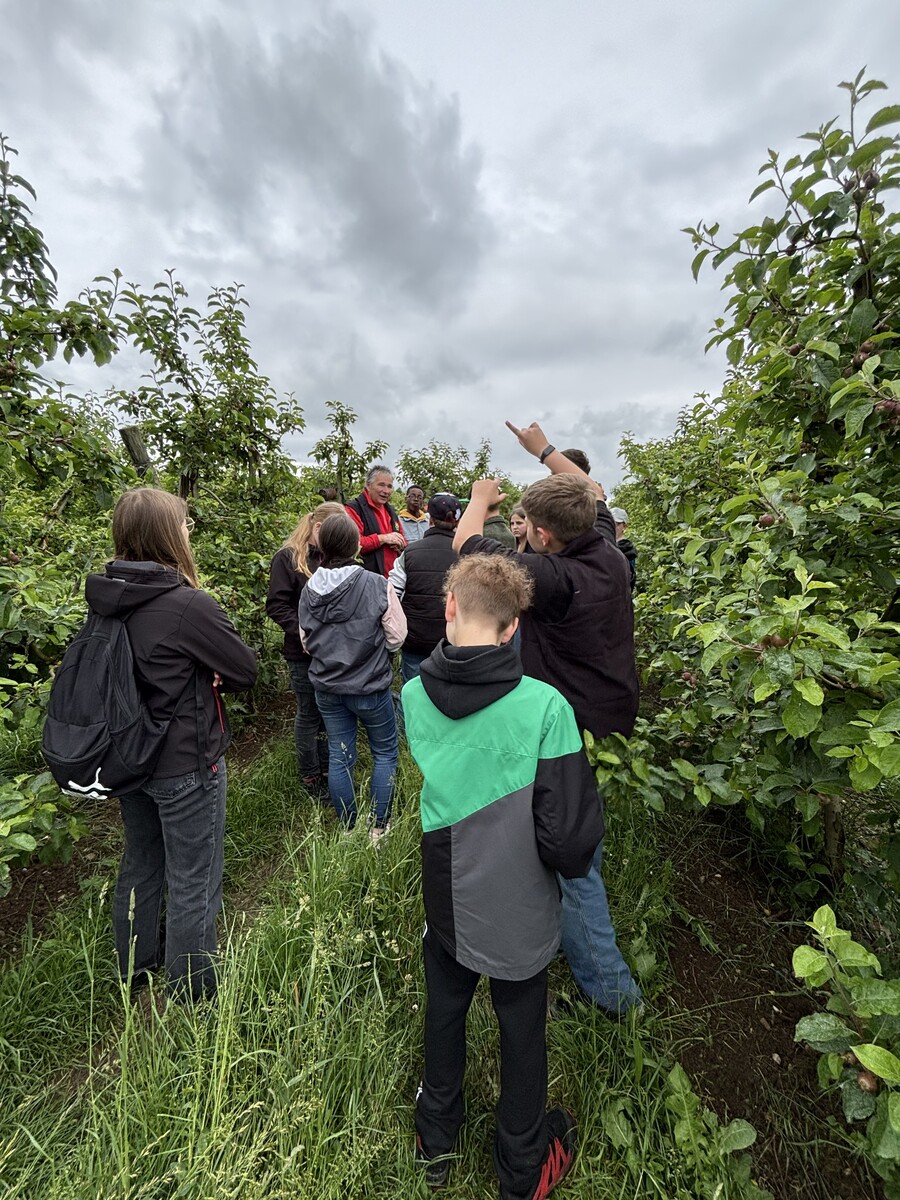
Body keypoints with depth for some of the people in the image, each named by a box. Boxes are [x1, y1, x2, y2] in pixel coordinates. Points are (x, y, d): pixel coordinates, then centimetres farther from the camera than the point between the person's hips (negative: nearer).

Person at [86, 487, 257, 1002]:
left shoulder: (107, 598, -3)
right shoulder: (190, 605, -26)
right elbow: (246, 671, -18)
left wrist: (191, 676, -4)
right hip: (187, 765, -7)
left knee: (141, 867, 27)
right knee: (193, 885, 13)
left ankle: (136, 970, 50)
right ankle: (193, 995, 34)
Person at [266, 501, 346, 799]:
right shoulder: (288, 558, -8)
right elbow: (277, 606, -10)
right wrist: (305, 633, -20)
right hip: (303, 653, -4)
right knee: (309, 714, 10)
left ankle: (327, 769, 35)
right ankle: (309, 776, 30)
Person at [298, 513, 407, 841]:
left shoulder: (309, 590, -5)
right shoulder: (377, 585, -18)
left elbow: (306, 642, 6)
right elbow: (396, 636, -10)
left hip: (326, 687, 4)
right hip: (369, 686, -4)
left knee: (339, 756, 16)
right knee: (385, 753, 17)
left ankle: (349, 828, 32)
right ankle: (378, 827, 26)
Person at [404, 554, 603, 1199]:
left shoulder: (414, 697, -17)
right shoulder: (545, 705, -28)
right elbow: (569, 835, -25)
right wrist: (571, 863, -4)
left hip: (446, 899, 3)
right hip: (520, 908, -2)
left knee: (445, 1008, 29)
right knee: (522, 1029, 25)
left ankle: (435, 1141, 56)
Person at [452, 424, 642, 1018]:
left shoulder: (554, 578, -29)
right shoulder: (608, 555, -6)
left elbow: (465, 541, -20)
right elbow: (594, 492, 16)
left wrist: (481, 497, 1)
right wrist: (543, 449, 24)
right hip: (616, 723, 9)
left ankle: (609, 985, 29)